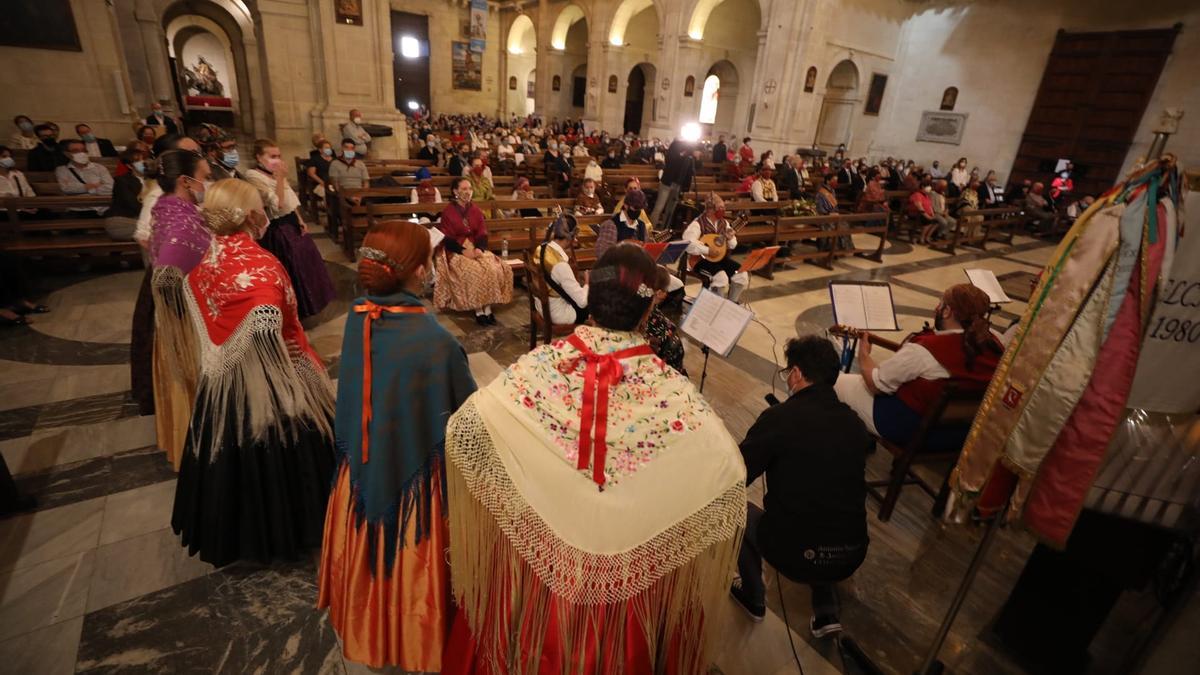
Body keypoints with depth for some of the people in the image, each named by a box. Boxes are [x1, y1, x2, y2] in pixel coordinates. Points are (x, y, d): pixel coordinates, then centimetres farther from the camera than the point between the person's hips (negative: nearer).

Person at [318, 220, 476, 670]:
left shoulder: (356, 318, -12)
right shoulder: (436, 341, -31)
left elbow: (356, 391, 3)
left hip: (362, 467, 6)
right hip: (417, 474, -6)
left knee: (369, 548, 29)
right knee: (410, 559, 19)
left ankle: (368, 628, 55)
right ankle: (413, 638, 45)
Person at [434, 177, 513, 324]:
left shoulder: (475, 210, 11)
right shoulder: (447, 212, -2)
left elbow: (482, 234, 6)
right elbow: (446, 239, -7)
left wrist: (479, 248, -15)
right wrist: (463, 251, -20)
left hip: (476, 249, 4)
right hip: (456, 252, -4)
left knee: (493, 269, -24)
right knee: (474, 272, -32)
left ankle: (488, 309, -22)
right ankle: (478, 311, -25)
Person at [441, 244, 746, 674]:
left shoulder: (539, 365, -22)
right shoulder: (671, 391, -25)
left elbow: (462, 429, -16)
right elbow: (727, 474, -21)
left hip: (538, 546, 1)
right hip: (629, 568, -1)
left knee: (540, 639, 32)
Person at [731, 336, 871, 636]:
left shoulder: (780, 417, -16)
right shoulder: (853, 422, 0)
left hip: (795, 556, -5)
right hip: (851, 558, 5)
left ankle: (753, 598, 31)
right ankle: (826, 612, 28)